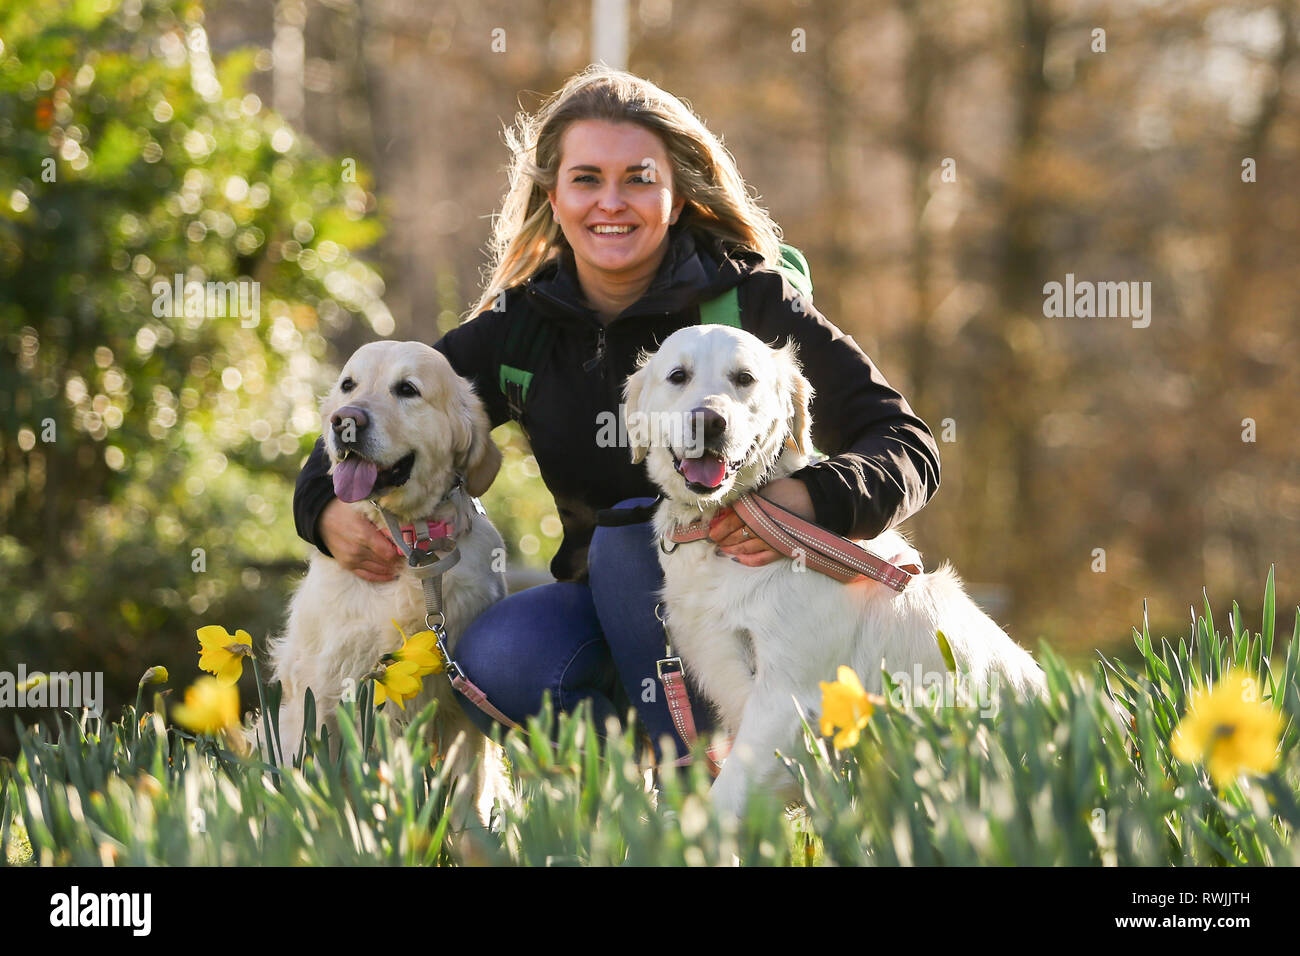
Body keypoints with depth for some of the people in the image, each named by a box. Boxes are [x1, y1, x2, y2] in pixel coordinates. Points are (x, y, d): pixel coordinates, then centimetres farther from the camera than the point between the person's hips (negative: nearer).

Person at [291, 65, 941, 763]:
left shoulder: (747, 299, -11)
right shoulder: (519, 326, 0)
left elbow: (907, 445, -16)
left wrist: (810, 501, -38)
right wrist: (328, 510, -16)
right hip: (605, 611, 3)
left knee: (632, 530, -31)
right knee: (496, 661, -26)